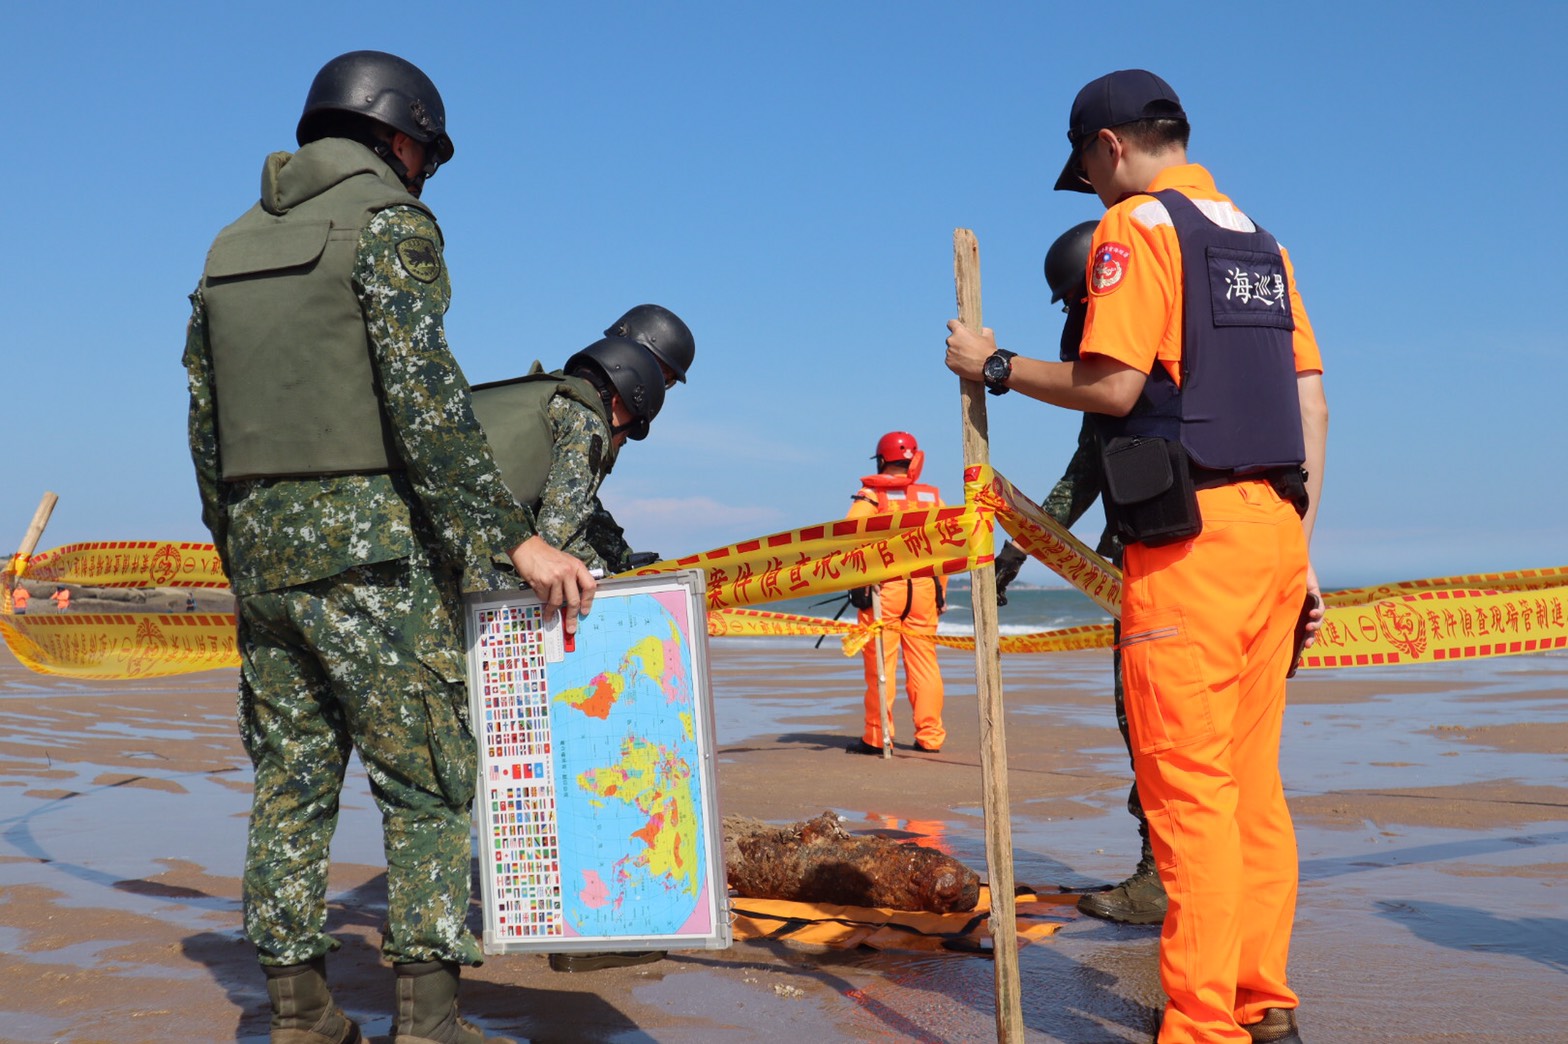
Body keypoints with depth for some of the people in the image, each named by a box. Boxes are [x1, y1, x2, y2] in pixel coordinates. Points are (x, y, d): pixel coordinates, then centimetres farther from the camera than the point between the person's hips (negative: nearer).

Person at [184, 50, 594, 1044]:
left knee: (292, 778, 11)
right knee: (430, 778, -1)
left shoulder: (233, 245, 17)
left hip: (261, 544, 7)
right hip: (368, 546, -7)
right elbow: (425, 398, -17)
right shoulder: (391, 222, -5)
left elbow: (207, 427, 16)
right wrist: (517, 537, -18)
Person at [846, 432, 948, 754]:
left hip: (882, 587, -3)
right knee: (924, 663, 8)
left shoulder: (869, 496, -1)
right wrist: (941, 590, 14)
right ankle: (930, 737, 11)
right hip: (923, 587, 4)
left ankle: (876, 737, 4)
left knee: (880, 664, 0)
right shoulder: (932, 496, 11)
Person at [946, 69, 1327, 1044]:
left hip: (1194, 534, -8)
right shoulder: (1260, 236, 20)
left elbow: (1110, 385, -14)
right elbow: (1313, 403, 16)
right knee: (1253, 779, 11)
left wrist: (997, 366, 2)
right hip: (1276, 527, 8)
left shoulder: (1136, 225, -3)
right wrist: (1300, 551, 17)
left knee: (1188, 783, -5)